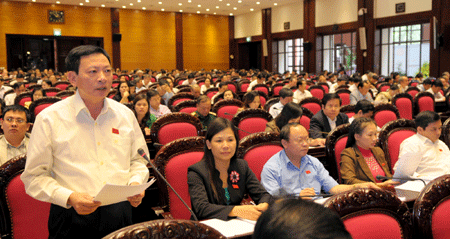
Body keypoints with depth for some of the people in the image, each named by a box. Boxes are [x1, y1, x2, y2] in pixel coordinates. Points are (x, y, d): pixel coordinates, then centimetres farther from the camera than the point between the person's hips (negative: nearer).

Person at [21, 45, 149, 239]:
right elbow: (34, 177, -4)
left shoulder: (126, 115, 5)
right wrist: (69, 198, -18)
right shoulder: (49, 119, -5)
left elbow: (138, 160, 13)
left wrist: (135, 184, -6)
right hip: (72, 220, -3)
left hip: (120, 214, 3)